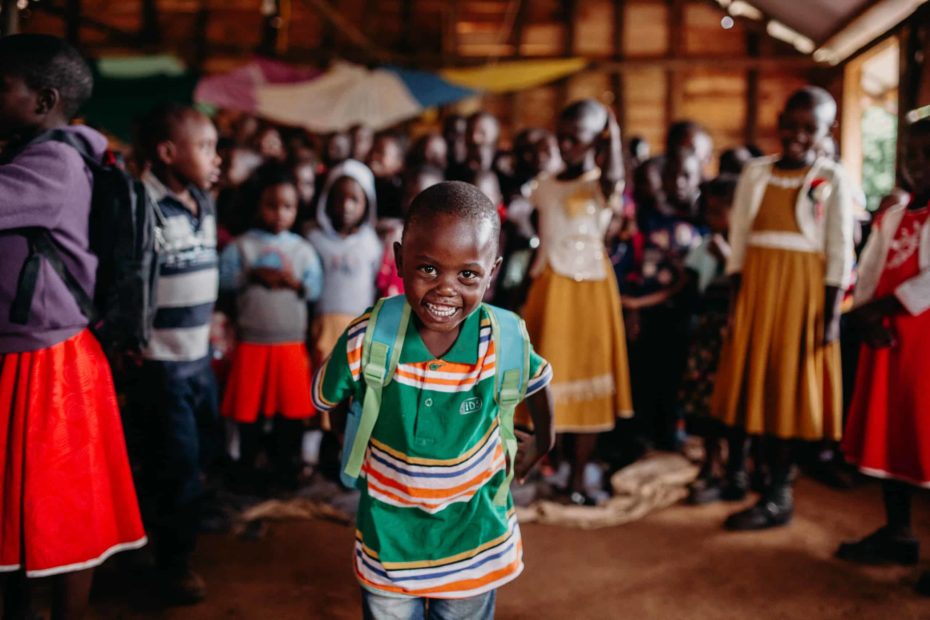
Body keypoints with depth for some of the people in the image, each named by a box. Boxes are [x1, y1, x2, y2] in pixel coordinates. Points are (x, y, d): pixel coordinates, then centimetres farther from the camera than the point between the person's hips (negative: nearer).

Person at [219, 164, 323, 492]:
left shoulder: (303, 248, 6)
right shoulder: (241, 245, 0)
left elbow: (316, 287, -2)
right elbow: (223, 278, -9)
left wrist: (294, 281, -20)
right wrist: (253, 275, -19)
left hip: (292, 342, 2)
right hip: (252, 341, -1)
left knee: (291, 407, 7)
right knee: (250, 407, 8)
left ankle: (285, 466, 22)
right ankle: (248, 467, 23)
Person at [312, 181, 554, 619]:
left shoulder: (504, 341, -21)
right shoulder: (366, 340, -23)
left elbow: (537, 382, 2)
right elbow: (325, 399, -3)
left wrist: (542, 441, 16)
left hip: (473, 539, 0)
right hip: (389, 538, 0)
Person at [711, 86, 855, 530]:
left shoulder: (832, 179, -2)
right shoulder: (755, 173, 7)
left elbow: (840, 252, -3)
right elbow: (739, 240, 8)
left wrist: (831, 314, -9)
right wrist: (736, 301, 3)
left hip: (803, 291, -4)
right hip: (757, 287, 4)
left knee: (789, 387, -1)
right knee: (759, 382, 5)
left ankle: (778, 497, 6)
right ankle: (777, 482, 19)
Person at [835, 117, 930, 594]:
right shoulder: (889, 217, 14)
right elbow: (866, 277, 8)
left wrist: (880, 308, -17)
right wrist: (866, 317, -10)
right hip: (884, 340, 7)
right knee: (886, 436, 11)